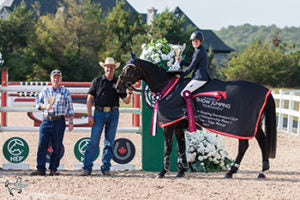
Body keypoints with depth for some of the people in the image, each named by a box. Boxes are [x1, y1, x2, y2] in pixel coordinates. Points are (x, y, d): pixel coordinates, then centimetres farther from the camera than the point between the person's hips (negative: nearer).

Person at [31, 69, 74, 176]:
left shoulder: (65, 92, 6)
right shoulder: (45, 91, 9)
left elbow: (70, 109, 8)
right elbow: (38, 102, 14)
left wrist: (71, 122, 1)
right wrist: (45, 107, -7)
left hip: (59, 121, -1)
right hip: (46, 120, 1)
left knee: (57, 147, 0)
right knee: (42, 145, -5)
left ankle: (53, 169, 8)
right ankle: (40, 169, -2)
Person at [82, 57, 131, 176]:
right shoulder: (97, 81, 4)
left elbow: (126, 101, 7)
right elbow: (89, 98, 4)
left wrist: (129, 93, -13)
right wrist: (90, 115, -5)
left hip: (113, 113, 2)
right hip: (99, 113, -2)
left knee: (110, 141, 4)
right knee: (94, 141, -8)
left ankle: (106, 168, 11)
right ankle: (87, 167, -7)